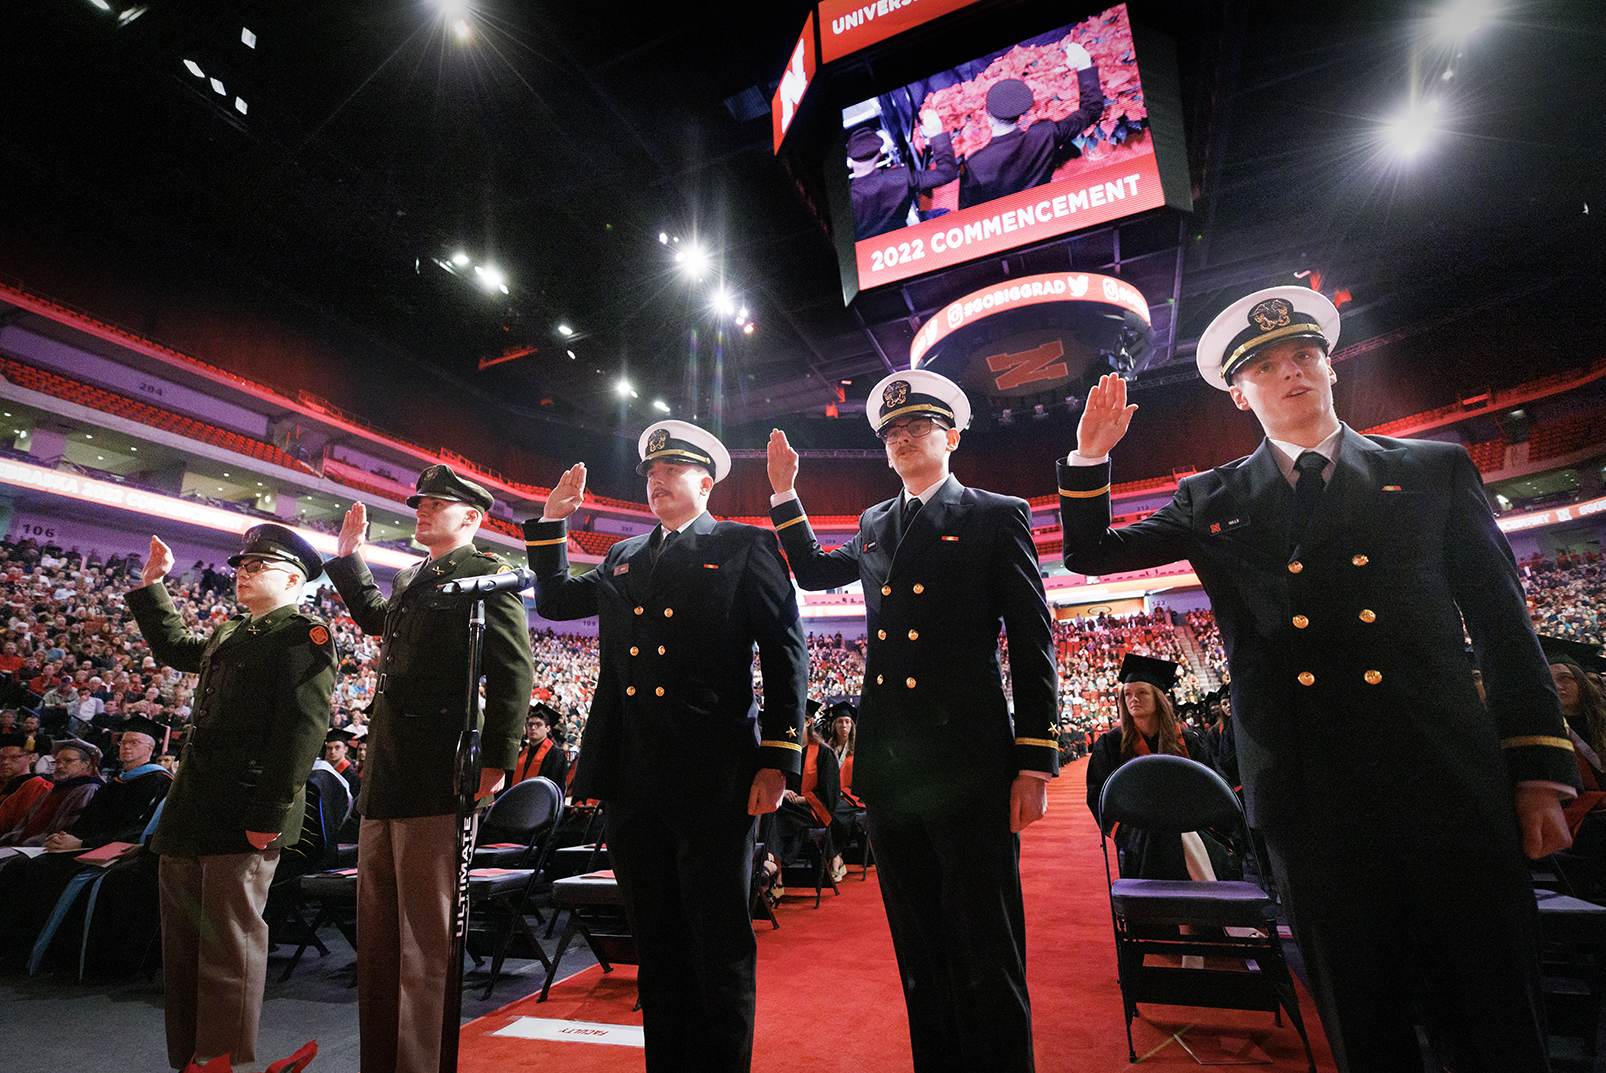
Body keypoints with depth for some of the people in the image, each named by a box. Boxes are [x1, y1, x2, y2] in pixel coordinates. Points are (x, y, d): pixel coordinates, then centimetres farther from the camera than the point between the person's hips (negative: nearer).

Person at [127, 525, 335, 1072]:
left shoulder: (304, 635, -11)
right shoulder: (229, 634, 17)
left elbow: (301, 729, -19)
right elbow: (174, 646, 39)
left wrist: (269, 815, -22)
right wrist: (152, 584, 31)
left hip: (243, 820, -9)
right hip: (190, 818, 9)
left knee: (228, 949, 0)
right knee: (182, 946, 18)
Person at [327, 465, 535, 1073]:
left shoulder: (485, 574, -8)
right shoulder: (411, 579, 19)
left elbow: (513, 673, -15)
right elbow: (376, 619, 41)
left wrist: (495, 762, -18)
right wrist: (348, 555, 35)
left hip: (437, 779, -9)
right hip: (384, 777, 10)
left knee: (425, 938, 0)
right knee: (377, 935, 18)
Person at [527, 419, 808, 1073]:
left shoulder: (745, 547, 2)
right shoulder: (623, 558, 18)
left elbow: (785, 652, -4)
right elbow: (554, 601, 25)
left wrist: (778, 760, -10)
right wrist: (553, 521, 14)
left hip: (713, 777, -5)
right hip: (632, 778, 6)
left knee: (719, 945, 5)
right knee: (656, 944, 16)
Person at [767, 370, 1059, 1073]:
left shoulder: (996, 517, 0)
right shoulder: (875, 524, 16)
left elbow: (1034, 645, -4)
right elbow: (814, 571, 31)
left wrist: (1035, 766, -9)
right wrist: (784, 493, 21)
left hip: (969, 769, -5)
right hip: (891, 769, 6)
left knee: (986, 956, 4)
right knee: (919, 954, 17)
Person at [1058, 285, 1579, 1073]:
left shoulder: (1435, 470, 10)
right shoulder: (1212, 502, 9)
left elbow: (1503, 625, 9)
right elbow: (1091, 554, 8)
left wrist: (1540, 771, 3)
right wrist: (1091, 457, -6)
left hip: (1449, 784, 1)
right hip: (1311, 797, 0)